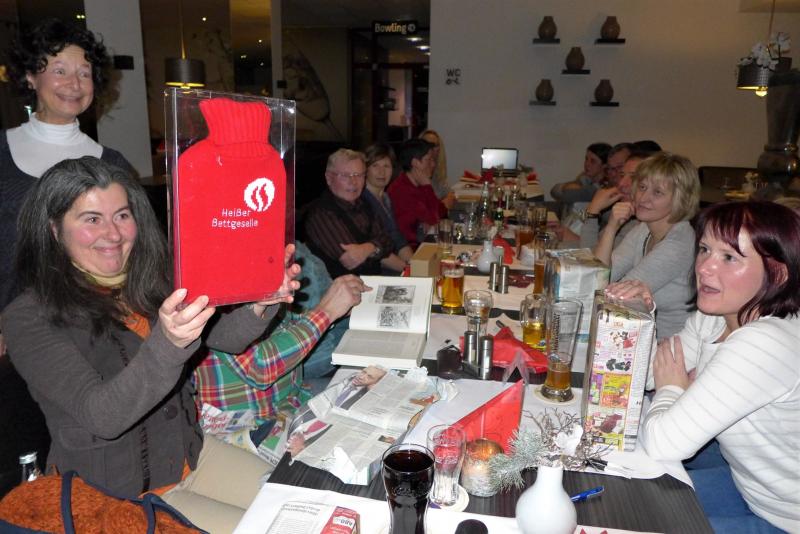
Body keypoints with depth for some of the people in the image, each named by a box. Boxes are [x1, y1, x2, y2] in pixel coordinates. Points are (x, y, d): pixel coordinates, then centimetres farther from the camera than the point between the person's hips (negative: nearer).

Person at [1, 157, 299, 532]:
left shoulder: (148, 281, -1)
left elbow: (225, 336, -10)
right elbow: (101, 417, -27)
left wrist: (261, 305, -32)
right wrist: (168, 343, -44)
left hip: (188, 454, 5)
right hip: (113, 496, -5)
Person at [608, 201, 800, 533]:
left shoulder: (766, 345, -34)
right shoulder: (712, 317, -7)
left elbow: (662, 444, -35)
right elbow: (652, 373, 4)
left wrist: (671, 388, -14)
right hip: (749, 480, 7)